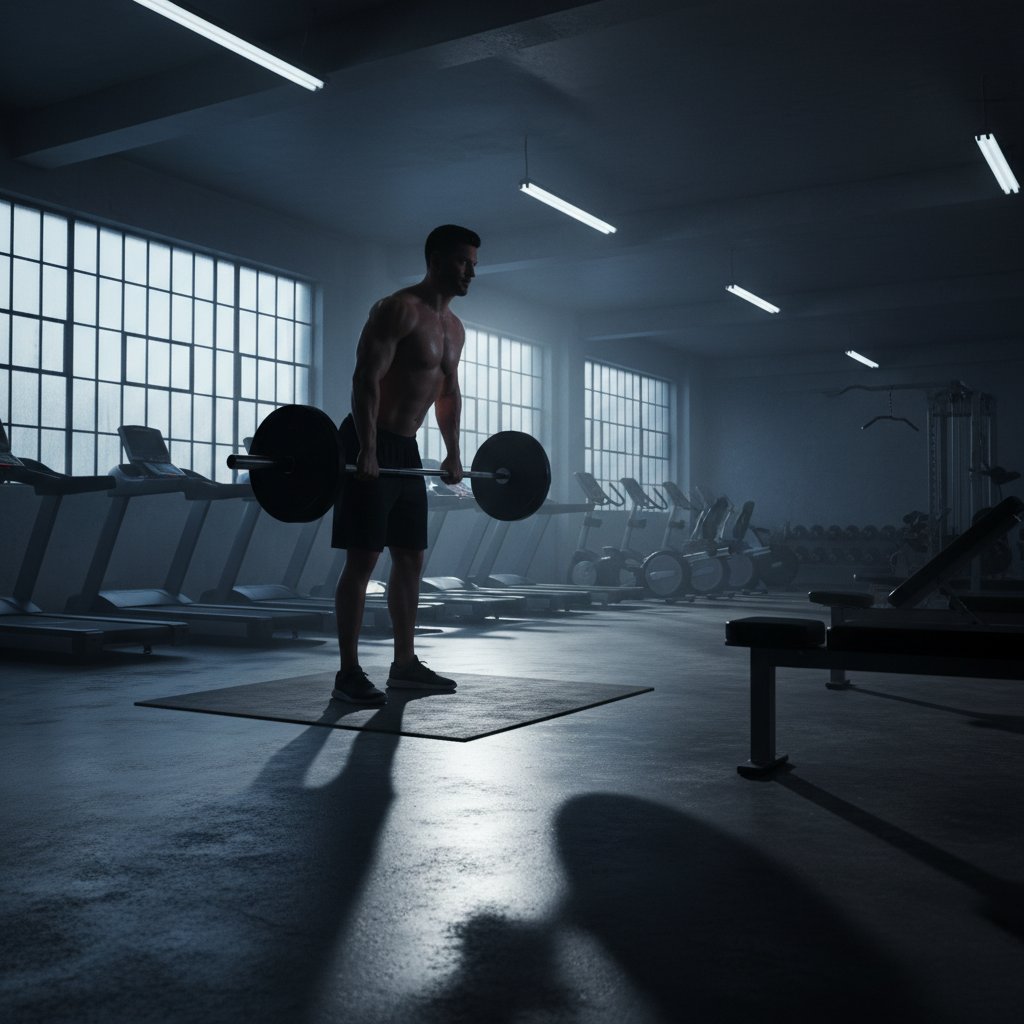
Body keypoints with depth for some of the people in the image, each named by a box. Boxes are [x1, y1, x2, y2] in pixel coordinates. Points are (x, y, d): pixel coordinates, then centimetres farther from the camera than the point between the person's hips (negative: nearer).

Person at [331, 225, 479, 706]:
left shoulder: (454, 327, 14)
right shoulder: (398, 309, -13)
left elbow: (448, 392, 23)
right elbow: (365, 380, -21)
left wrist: (453, 452, 19)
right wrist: (368, 451, -26)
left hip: (406, 449, 9)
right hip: (370, 446, -9)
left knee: (411, 559, 11)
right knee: (362, 560, -7)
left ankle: (405, 664, 20)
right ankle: (348, 673, -1)